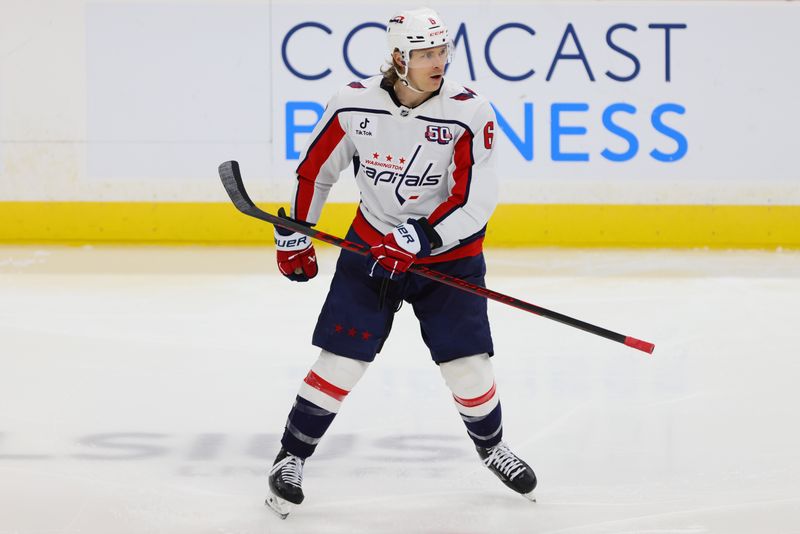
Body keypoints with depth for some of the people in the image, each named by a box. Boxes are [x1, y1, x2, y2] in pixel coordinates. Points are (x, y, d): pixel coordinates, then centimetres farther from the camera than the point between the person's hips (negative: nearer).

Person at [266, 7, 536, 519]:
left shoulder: (469, 112, -18)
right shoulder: (354, 105, -13)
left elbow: (474, 202, -20)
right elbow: (314, 170, 3)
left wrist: (418, 241, -28)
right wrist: (294, 237, 7)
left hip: (449, 252, 0)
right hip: (371, 245, 1)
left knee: (467, 363, -3)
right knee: (341, 358, -5)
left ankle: (491, 445, 27)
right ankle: (291, 457, 11)